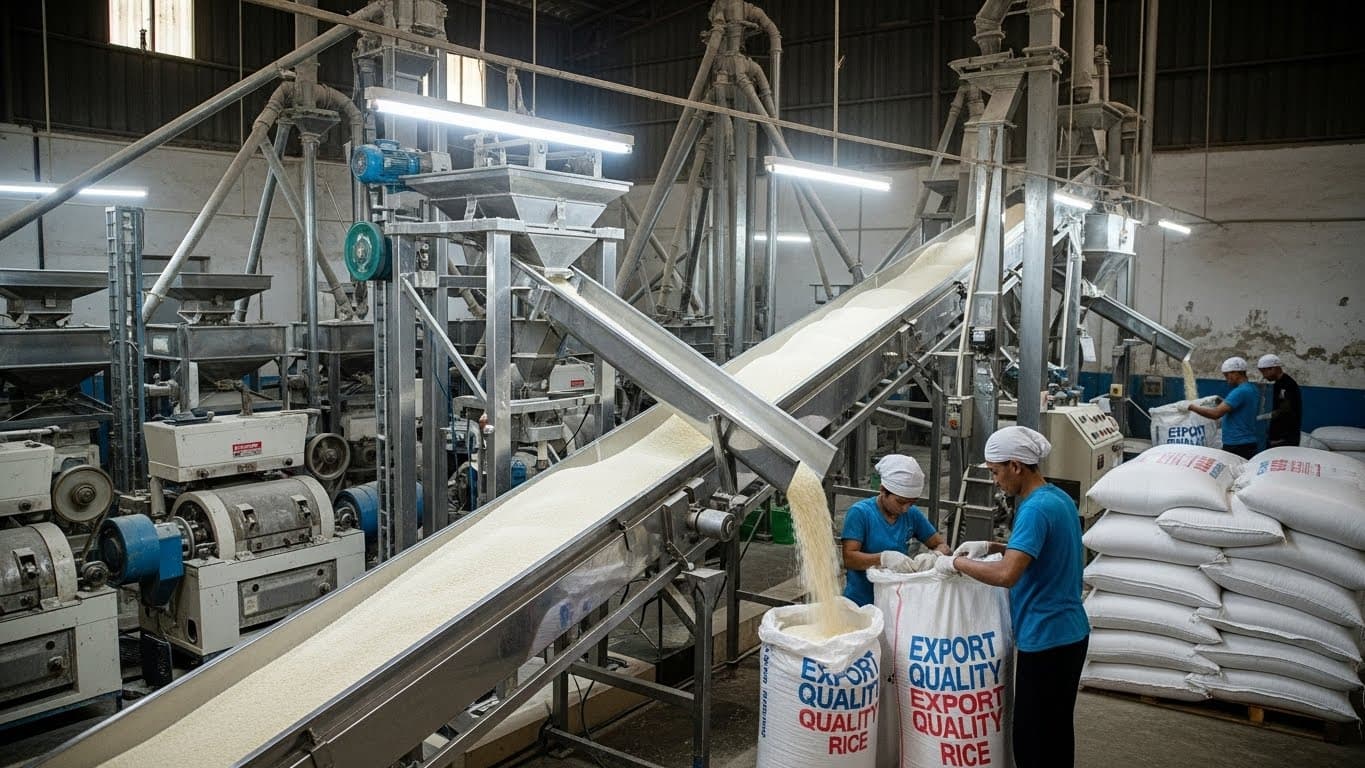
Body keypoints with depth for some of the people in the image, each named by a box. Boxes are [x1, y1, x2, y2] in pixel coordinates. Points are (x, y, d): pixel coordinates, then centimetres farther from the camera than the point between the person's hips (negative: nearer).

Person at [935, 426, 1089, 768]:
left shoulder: (1036, 509, -22)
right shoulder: (1059, 498, 7)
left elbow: (1007, 574, -32)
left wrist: (956, 563, -19)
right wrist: (991, 546, 11)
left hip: (1046, 640, -10)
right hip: (1068, 633, 10)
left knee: (1033, 739, 1)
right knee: (1055, 730, 21)